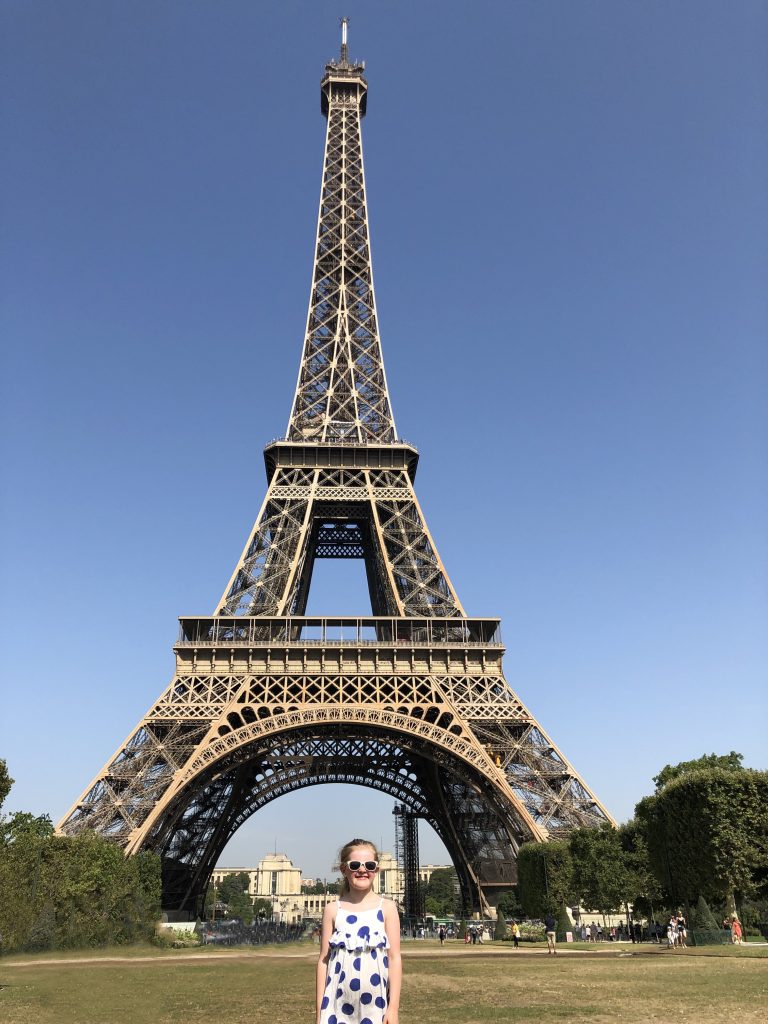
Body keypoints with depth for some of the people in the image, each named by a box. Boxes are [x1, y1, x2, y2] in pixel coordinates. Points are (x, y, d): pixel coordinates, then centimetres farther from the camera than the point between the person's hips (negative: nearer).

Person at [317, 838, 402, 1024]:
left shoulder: (386, 908, 0)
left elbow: (394, 958, -1)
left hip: (376, 1004, 0)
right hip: (339, 1004, 1)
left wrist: (394, 1008, -5)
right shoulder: (333, 910, 2)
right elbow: (324, 960, 3)